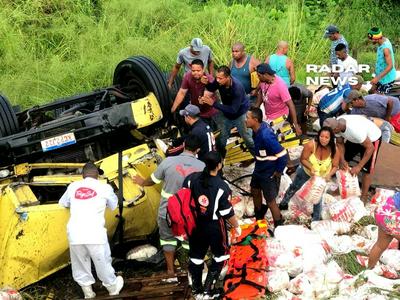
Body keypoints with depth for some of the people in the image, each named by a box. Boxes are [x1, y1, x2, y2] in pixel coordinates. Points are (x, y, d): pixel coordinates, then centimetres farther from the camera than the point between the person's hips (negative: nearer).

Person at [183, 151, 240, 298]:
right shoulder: (222, 187, -22)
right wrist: (236, 226, 3)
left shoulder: (191, 178, -11)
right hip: (214, 226, -4)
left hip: (195, 224, 4)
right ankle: (208, 287, 16)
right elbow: (227, 213, -15)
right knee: (221, 255, 19)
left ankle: (196, 288, 35)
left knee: (196, 255, 20)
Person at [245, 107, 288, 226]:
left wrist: (278, 172, -19)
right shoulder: (258, 129, -8)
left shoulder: (266, 136, -35)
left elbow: (283, 155, -32)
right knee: (255, 192, 28)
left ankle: (279, 227, 28)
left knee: (270, 201, 6)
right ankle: (258, 217, 54)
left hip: (269, 173, -9)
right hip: (259, 169, 9)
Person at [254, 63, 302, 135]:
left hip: (279, 118, -7)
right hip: (267, 116, 7)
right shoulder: (263, 81, -10)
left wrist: (295, 125, -30)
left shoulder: (280, 85, -29)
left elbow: (290, 105, -28)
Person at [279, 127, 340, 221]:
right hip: (306, 172, 0)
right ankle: (283, 204, 52)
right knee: (294, 188, 24)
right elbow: (303, 159, -25)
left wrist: (329, 175, -37)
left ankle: (316, 220, 37)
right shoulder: (311, 145, -37)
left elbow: (335, 166, -18)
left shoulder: (334, 150, -31)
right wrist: (311, 168, -41)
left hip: (321, 177, 0)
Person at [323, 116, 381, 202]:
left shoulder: (355, 129, -43)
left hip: (372, 139, -7)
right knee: (343, 162, 8)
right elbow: (340, 143, -8)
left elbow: (370, 148, -34)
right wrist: (342, 160, -22)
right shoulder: (336, 124, -24)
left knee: (366, 170, -3)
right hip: (355, 138, 7)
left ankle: (364, 197, 14)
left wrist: (359, 166, -33)